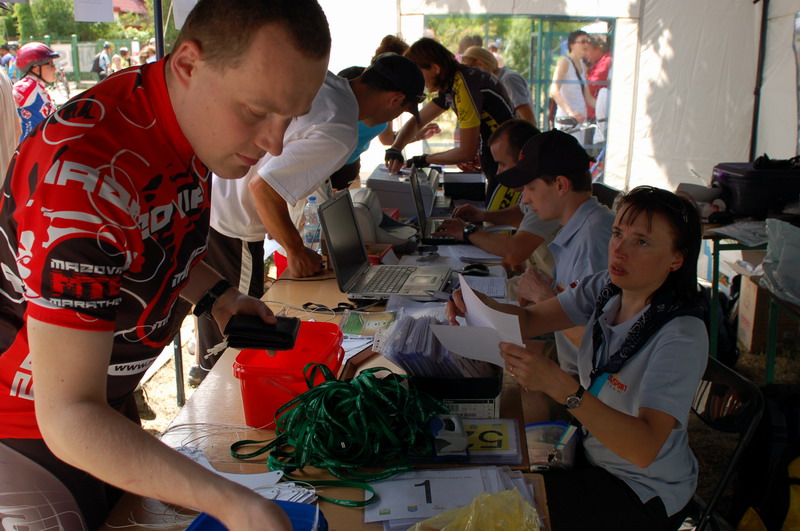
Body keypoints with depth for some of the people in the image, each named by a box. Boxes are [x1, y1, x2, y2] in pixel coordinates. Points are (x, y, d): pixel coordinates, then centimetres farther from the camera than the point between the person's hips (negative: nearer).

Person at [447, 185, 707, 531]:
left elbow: (644, 448, -37)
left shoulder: (682, 337, -28)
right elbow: (530, 320, -7)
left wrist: (559, 386, -49)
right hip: (592, 447, 6)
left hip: (643, 492, -6)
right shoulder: (606, 288, -8)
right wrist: (479, 305, -29)